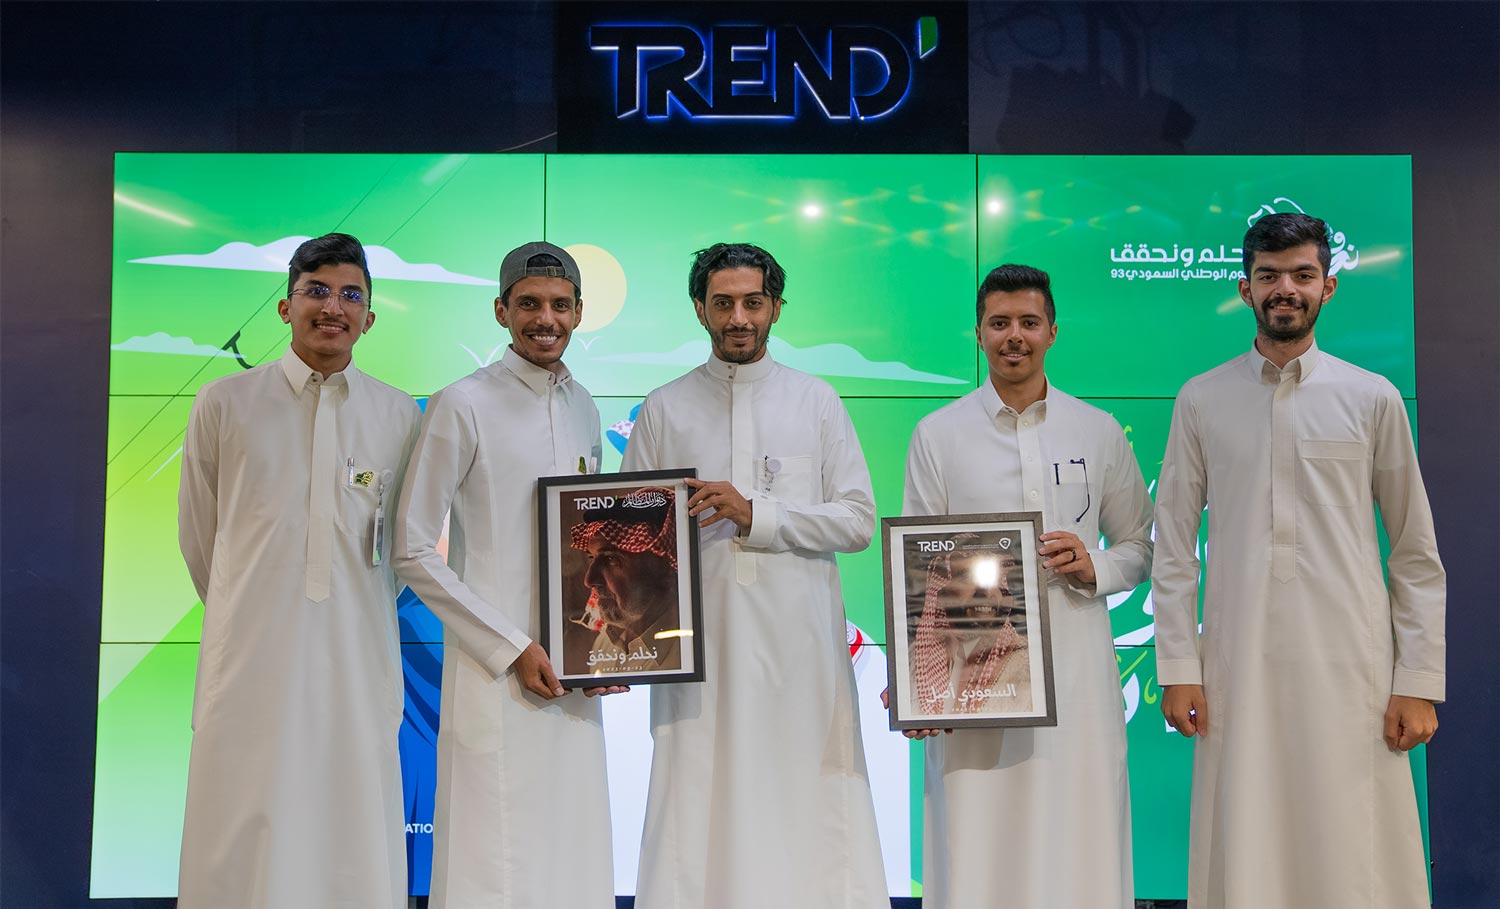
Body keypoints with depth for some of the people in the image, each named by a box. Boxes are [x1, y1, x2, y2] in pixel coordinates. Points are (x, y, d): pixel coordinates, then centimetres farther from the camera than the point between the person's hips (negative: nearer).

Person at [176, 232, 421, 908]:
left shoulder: (401, 415, 8)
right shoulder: (223, 404, 5)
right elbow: (197, 537, 14)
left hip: (359, 663, 1)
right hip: (250, 664, -1)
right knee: (244, 854, 0)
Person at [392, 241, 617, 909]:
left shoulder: (584, 409, 13)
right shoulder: (463, 407, -6)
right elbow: (413, 552, -8)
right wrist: (512, 648, -11)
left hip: (574, 675, 6)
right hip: (495, 675, -6)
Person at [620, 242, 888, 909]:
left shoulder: (816, 402, 10)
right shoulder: (663, 410, 12)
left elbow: (859, 521, 3)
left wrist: (756, 515, -10)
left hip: (799, 639, 0)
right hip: (701, 642, 1)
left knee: (807, 815, -2)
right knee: (696, 816, -4)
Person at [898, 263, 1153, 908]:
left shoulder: (1099, 432, 10)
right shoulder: (938, 434, 7)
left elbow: (1140, 547, 17)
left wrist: (1095, 568, -6)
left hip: (1074, 668, 1)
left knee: (1080, 846, 2)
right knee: (975, 857, -1)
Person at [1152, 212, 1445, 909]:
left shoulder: (1372, 399, 5)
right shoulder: (1202, 400, 7)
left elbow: (1416, 553, 6)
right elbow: (1174, 546, 6)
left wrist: (1419, 683, 0)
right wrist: (1177, 668, 0)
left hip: (1350, 667, 0)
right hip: (1237, 667, 1)